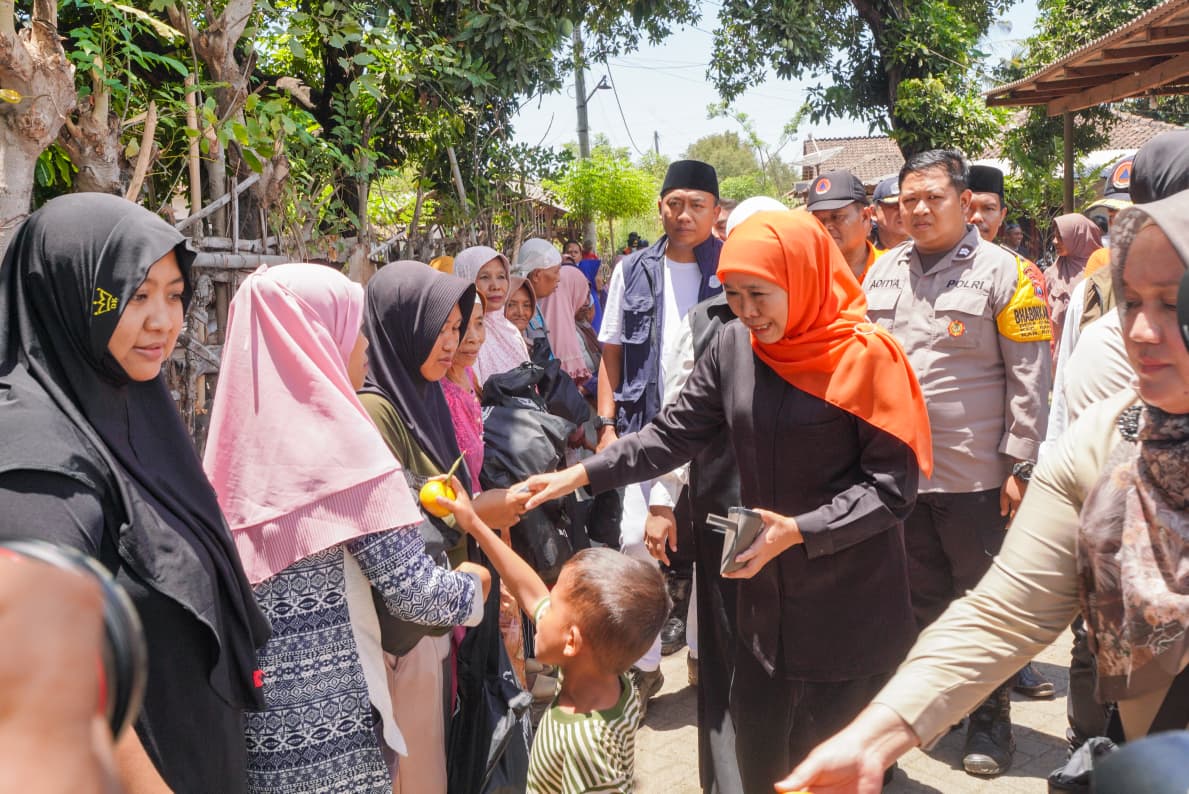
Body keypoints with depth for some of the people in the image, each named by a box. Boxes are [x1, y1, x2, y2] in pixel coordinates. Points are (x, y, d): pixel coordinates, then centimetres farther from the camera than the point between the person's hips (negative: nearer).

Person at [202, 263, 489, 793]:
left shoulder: (239, 436, 2)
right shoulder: (339, 443, -17)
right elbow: (416, 594, -17)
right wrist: (476, 584, 3)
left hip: (250, 701, 7)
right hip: (328, 712, -6)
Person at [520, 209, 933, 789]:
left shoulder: (865, 357, -15)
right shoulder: (733, 347, -1)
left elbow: (892, 486, -16)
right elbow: (673, 435, 1)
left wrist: (798, 531, -24)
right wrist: (579, 475, -8)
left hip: (851, 603, -4)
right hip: (766, 594, 4)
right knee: (757, 747, 15)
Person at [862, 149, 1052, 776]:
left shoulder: (1003, 272, -7)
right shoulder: (883, 272, 7)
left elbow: (1030, 378, -8)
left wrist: (1020, 466, -12)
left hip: (975, 477, -4)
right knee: (921, 595, 17)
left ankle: (990, 719, 25)